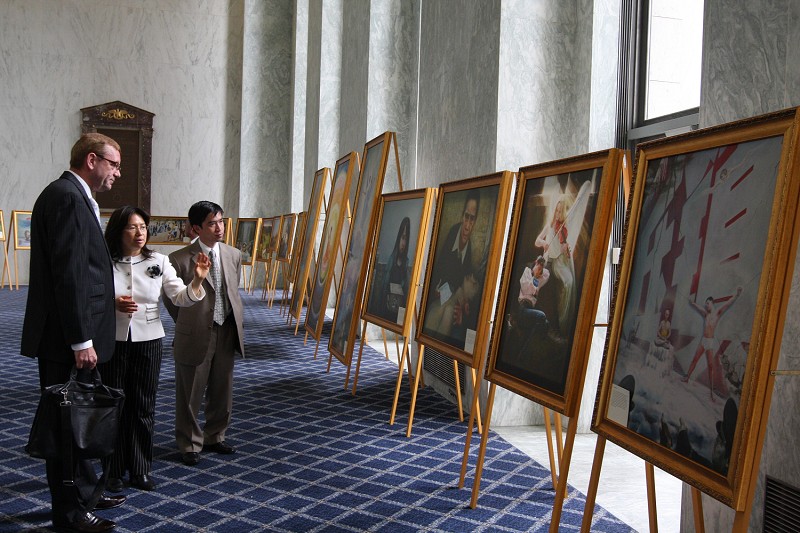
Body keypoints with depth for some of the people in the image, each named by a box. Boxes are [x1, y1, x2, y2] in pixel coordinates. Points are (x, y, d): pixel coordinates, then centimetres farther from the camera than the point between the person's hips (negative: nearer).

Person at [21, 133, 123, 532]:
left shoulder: (75, 197, 15)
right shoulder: (66, 197, -17)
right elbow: (68, 274, -22)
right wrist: (81, 340, -22)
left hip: (72, 334, 10)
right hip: (65, 338, -10)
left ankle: (85, 493, 33)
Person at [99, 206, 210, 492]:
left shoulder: (158, 262, 1)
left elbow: (180, 297, -3)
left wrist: (198, 280, -22)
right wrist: (113, 303, -20)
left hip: (148, 340, 2)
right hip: (112, 340, -2)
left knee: (143, 406, 9)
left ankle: (140, 469, 22)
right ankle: (114, 471, 21)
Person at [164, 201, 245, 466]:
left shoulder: (234, 255, 3)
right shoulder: (180, 259, -14)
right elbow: (171, 300, -2)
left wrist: (236, 326, 11)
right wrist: (189, 325, 6)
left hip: (226, 334, 5)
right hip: (194, 336, -5)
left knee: (222, 392, 16)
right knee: (189, 395, 8)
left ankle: (214, 437, 34)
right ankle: (190, 444, 25)